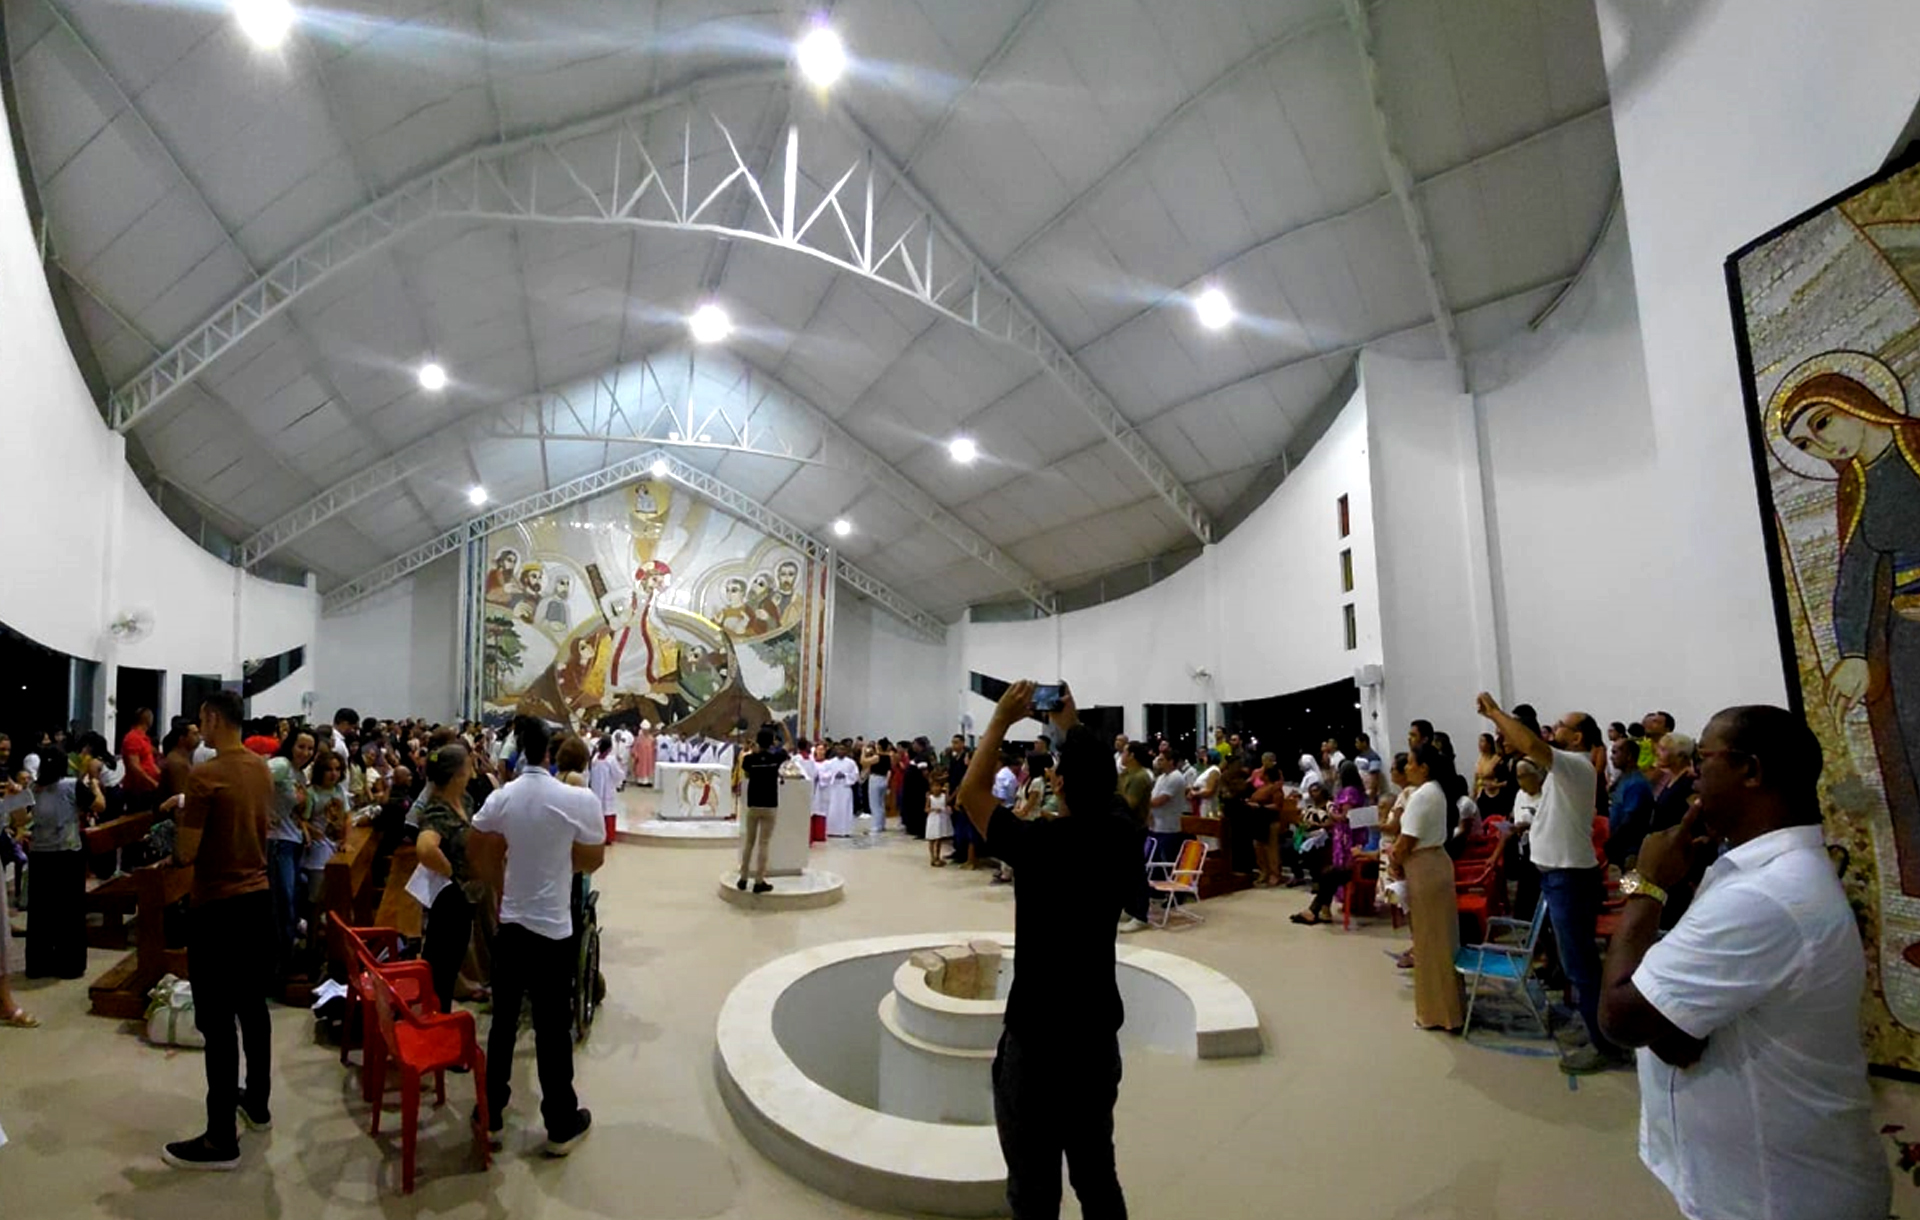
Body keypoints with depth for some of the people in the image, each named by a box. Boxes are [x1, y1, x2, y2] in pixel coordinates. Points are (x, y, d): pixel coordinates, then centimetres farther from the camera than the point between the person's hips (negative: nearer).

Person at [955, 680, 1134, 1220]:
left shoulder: (1039, 844, -22)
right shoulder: (1121, 836, -8)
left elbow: (971, 793, -7)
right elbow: (1102, 782, 14)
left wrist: (1001, 719, -1)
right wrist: (1071, 724, 17)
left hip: (1036, 1041, -5)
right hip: (1098, 1035, 6)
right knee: (1098, 1176, 21)